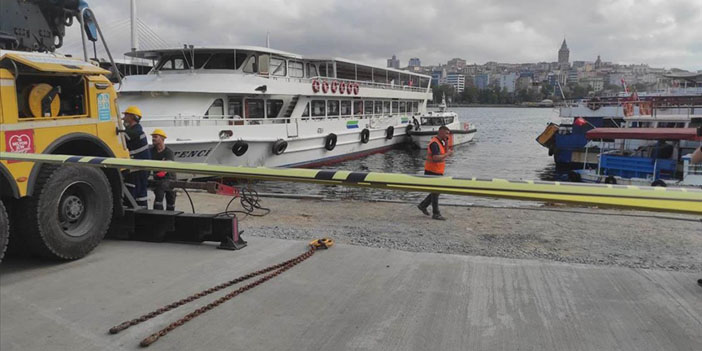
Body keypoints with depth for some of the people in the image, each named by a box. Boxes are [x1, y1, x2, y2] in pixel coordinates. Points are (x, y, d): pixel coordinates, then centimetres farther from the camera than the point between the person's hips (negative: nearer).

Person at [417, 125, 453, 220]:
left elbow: (444, 153, 12)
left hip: (438, 172, 10)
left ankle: (423, 205, 27)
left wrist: (446, 143, 1)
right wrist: (447, 154, -21)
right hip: (432, 172, -10)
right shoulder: (434, 143, -20)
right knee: (435, 192, -1)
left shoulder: (440, 142, 13)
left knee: (436, 191, 16)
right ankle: (436, 214, 8)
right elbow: (436, 158, -31)